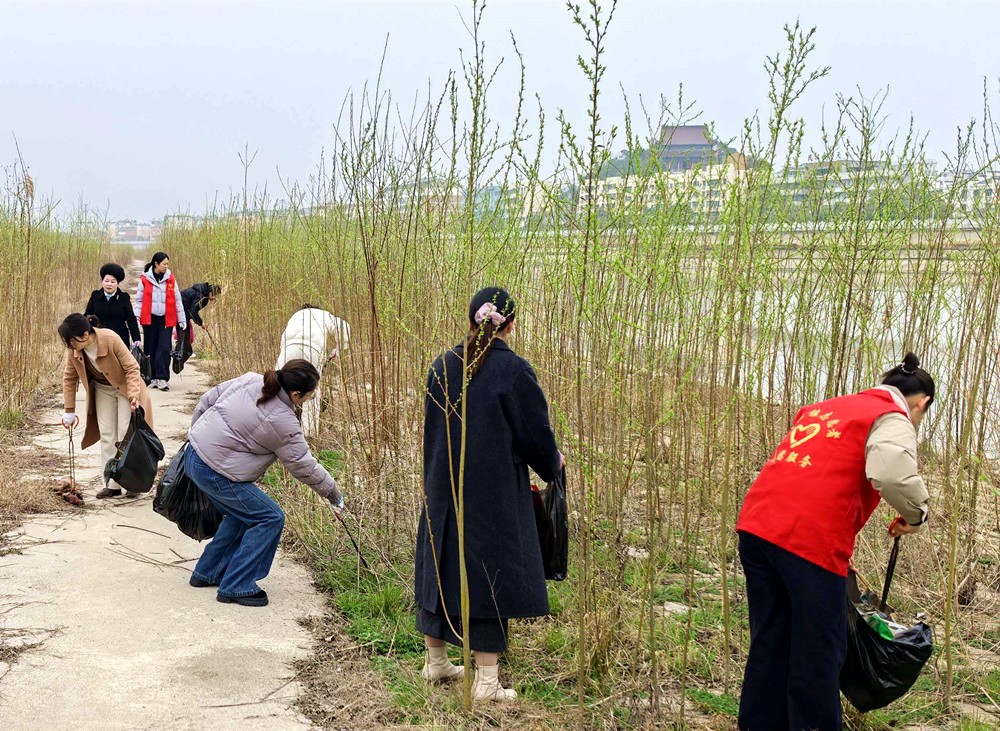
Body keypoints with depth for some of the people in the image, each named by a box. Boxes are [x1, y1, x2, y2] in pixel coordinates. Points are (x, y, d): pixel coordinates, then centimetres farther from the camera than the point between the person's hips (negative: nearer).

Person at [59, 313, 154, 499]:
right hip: (102, 390, 5)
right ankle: (113, 484, 11)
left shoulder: (111, 339, -33)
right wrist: (69, 410, -3)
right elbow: (69, 377, -4)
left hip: (125, 388, -5)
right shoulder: (73, 349, -18)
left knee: (126, 435, -5)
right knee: (107, 436, 5)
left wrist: (133, 395, -35)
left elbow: (132, 367, -25)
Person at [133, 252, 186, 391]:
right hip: (150, 319, 0)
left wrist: (182, 320, 7)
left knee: (164, 348, -10)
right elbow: (139, 300, 5)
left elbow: (178, 301, 8)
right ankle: (153, 378, 17)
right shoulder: (145, 279, 1)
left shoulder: (171, 280, 5)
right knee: (151, 349, 6)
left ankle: (162, 379, -9)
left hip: (166, 319, 0)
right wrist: (136, 316, -6)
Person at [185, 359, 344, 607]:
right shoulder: (283, 423, -18)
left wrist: (195, 433, 25)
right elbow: (303, 466, -8)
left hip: (194, 454, 9)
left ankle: (207, 573, 32)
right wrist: (333, 494, 6)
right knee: (270, 518, 0)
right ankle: (236, 587, 4)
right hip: (216, 473, -9)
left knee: (242, 513, 23)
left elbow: (208, 400, 10)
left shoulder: (250, 380, 0)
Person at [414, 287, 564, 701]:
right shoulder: (514, 371, -14)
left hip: (443, 488, 5)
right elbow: (535, 434, -8)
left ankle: (435, 662, 30)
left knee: (440, 567, 16)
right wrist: (553, 462, 12)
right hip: (495, 493, -5)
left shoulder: (443, 365, 1)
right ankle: (486, 682, 6)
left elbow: (432, 426, 11)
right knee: (489, 575, 2)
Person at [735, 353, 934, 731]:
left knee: (768, 647, 15)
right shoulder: (893, 420, 4)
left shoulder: (824, 408, 27)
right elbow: (892, 474, -18)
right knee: (818, 656, 4)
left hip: (757, 526, 7)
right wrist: (914, 513, 1)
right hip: (809, 541, -7)